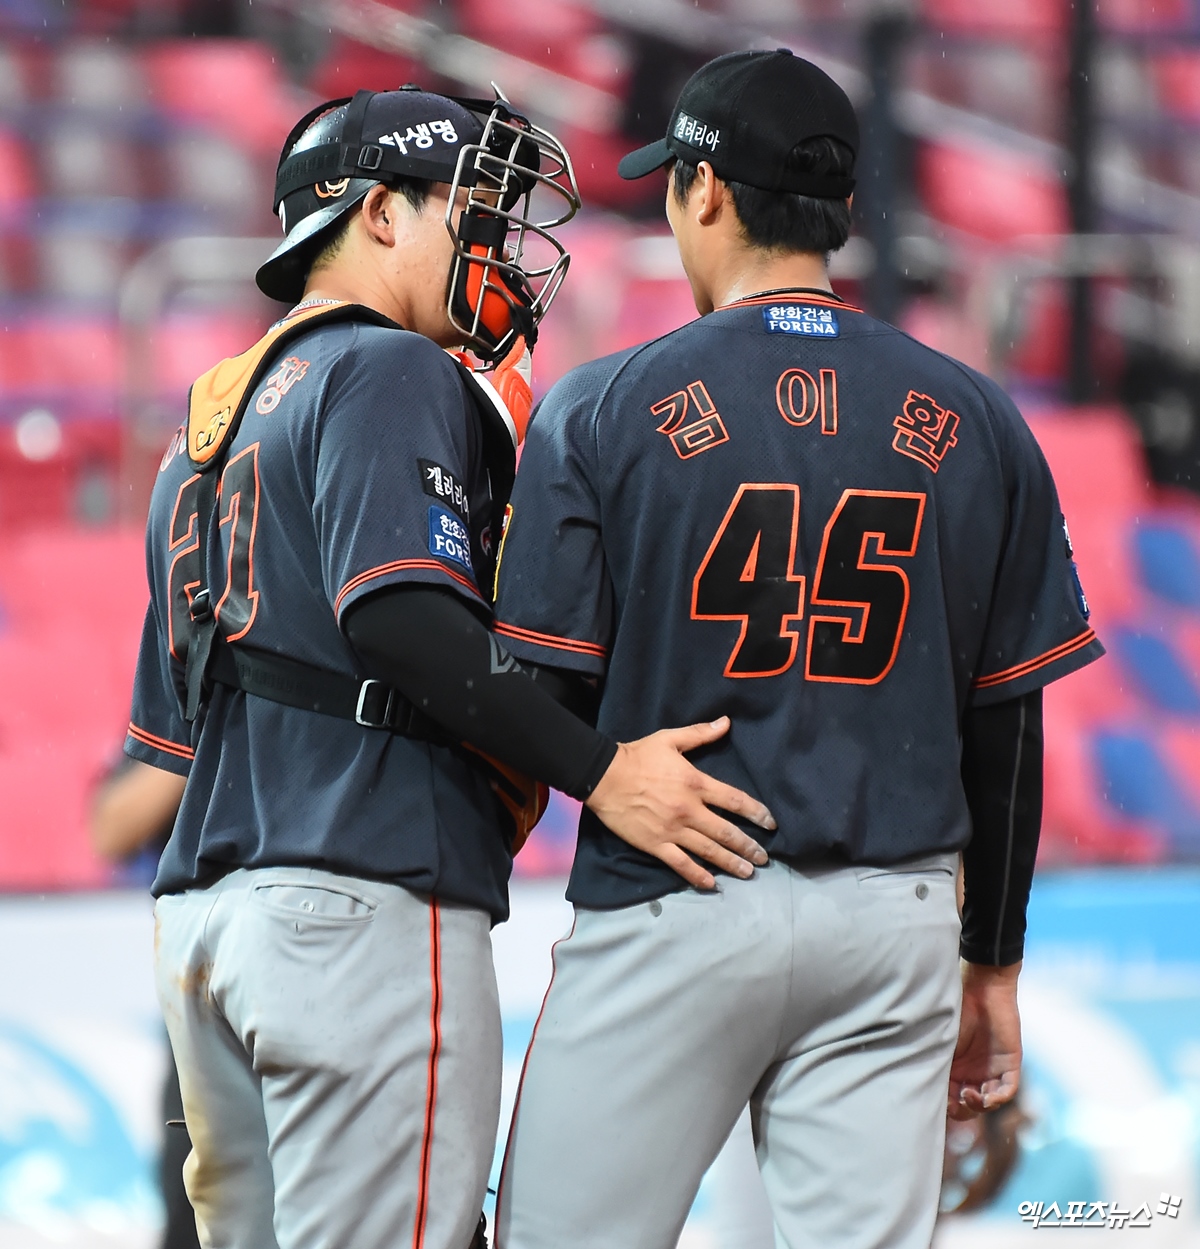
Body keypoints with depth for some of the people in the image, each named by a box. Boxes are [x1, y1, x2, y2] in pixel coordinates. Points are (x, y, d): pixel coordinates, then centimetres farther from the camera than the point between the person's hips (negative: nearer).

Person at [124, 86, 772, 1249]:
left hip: (204, 911, 9)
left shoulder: (208, 423, 24)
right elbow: (400, 615, -20)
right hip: (367, 905, -9)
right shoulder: (391, 374, -4)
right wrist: (599, 770, -19)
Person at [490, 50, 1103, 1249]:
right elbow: (1005, 721, 9)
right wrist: (991, 966, 17)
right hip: (898, 920, 3)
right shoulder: (978, 423, 6)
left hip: (671, 909, -3)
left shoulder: (600, 410, -3)